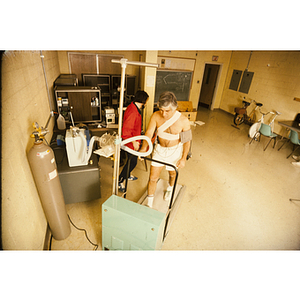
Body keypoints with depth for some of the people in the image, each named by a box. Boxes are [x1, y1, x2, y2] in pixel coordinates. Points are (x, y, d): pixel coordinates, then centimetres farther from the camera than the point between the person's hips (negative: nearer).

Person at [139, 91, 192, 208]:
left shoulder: (183, 121, -23)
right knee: (153, 178, 4)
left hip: (174, 151, -1)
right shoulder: (156, 116, -19)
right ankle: (149, 204, 25)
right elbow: (149, 132, -22)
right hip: (159, 149, 1)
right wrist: (144, 148, -39)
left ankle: (170, 188, 60)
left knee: (172, 173, 24)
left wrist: (183, 158, -14)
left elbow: (187, 140, -12)